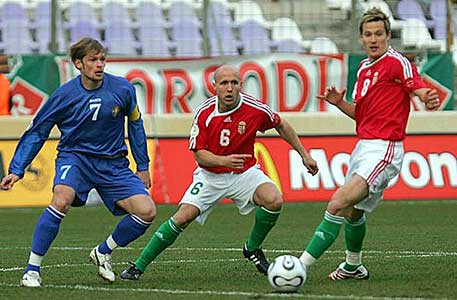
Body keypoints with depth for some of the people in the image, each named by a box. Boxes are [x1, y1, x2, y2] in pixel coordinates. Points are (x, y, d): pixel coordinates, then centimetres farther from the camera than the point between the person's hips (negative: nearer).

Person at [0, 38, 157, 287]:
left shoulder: (123, 89, -7)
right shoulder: (64, 95, -11)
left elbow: (135, 124, 10)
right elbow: (36, 133, -1)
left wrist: (142, 166, 13)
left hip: (113, 163, 3)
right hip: (75, 157, -3)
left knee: (147, 212, -12)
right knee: (62, 199, -33)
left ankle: (103, 252, 15)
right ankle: (32, 270, -24)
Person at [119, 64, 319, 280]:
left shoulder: (255, 109, -17)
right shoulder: (204, 113, -17)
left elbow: (281, 126, 4)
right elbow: (199, 155, -14)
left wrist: (304, 155, 8)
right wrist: (224, 160, -33)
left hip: (244, 172, 1)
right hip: (210, 175, -1)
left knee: (274, 201, -25)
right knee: (183, 217, -16)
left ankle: (253, 249, 2)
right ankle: (138, 267, -4)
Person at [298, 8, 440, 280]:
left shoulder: (397, 63, -9)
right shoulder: (365, 68, 16)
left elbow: (422, 91, -20)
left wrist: (430, 100, -43)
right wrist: (339, 102, 5)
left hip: (384, 150, -9)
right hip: (364, 146, 9)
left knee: (338, 204, -19)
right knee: (352, 212, 21)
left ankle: (300, 267, -22)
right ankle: (353, 267, 43)